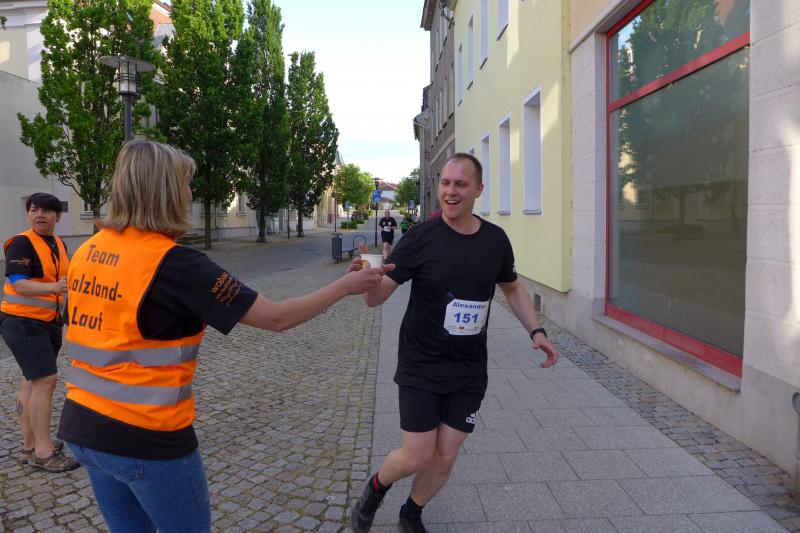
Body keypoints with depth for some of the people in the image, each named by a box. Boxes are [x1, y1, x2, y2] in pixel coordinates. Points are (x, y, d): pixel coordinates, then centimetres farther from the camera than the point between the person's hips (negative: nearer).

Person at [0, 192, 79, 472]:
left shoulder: (59, 244, 9)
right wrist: (54, 288, -38)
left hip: (48, 322, 8)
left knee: (32, 381, 13)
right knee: (45, 380, -11)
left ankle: (30, 446, 22)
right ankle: (43, 452, -5)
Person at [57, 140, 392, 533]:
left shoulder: (87, 251, 1)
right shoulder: (175, 264, -21)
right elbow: (277, 318, -18)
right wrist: (346, 286, -6)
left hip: (83, 426, 7)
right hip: (147, 438, -7)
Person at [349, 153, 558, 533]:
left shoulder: (495, 239, -2)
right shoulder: (422, 237, -14)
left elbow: (512, 288, 15)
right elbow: (376, 297, -16)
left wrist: (535, 330, 3)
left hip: (469, 372, 4)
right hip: (421, 368, -3)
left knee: (445, 458, 11)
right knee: (417, 458, -1)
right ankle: (376, 488, 35)